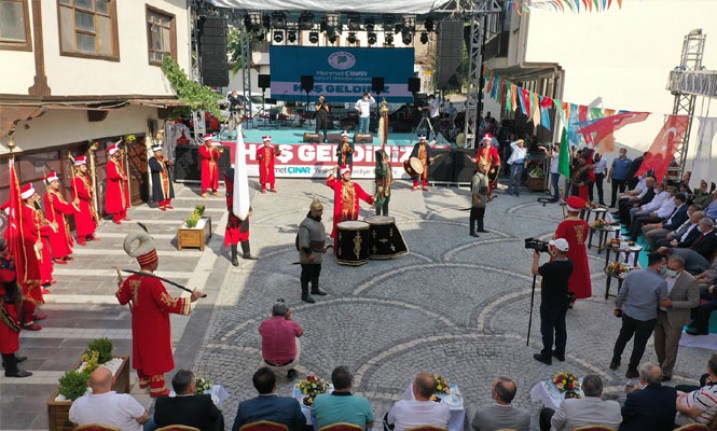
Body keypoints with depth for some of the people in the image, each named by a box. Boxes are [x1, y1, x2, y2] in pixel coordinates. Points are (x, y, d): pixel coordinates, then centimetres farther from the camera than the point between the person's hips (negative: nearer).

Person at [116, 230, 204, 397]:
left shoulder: (131, 280, -6)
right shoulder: (153, 282, -29)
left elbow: (122, 299, 10)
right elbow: (167, 303, -31)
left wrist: (120, 285, 28)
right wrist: (190, 300, -26)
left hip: (140, 325, 7)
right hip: (155, 327, -7)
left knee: (142, 349, 23)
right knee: (157, 352, 7)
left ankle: (144, 379, 42)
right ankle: (157, 388, 17)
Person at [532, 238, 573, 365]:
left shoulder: (550, 267, -29)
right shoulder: (569, 264, -8)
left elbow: (535, 271, -11)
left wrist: (536, 257, 3)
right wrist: (552, 255, 7)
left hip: (549, 303, -7)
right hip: (563, 301, 7)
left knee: (547, 329, 6)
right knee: (560, 327, 18)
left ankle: (546, 356, 16)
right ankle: (560, 353, 31)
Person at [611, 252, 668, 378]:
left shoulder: (632, 274, -11)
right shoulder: (661, 282, -21)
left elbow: (622, 293, -1)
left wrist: (618, 306, 14)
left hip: (628, 314, 4)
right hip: (647, 319, -3)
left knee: (623, 337, 25)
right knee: (639, 344, 15)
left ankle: (615, 362, 38)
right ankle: (631, 370, 28)